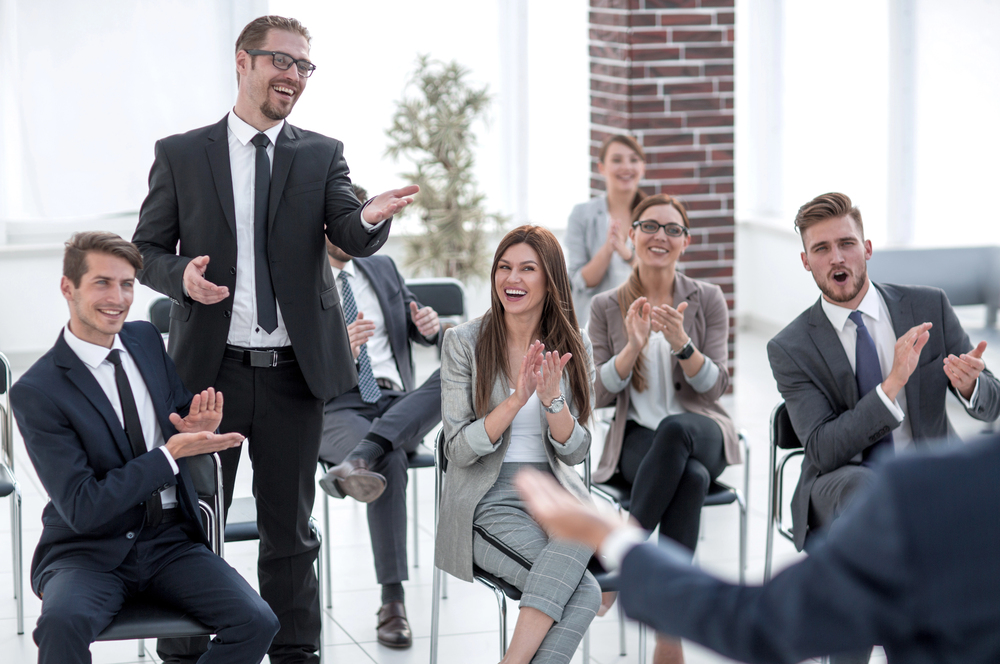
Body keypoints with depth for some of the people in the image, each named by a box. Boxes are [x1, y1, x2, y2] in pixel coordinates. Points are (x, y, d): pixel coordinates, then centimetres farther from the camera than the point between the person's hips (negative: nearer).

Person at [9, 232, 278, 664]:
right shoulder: (36, 392, -11)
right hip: (88, 551, -5)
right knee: (61, 622, -37)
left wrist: (197, 429, -7)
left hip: (168, 542, 5)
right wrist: (170, 455, -21)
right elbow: (81, 508, -16)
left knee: (257, 622, -20)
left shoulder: (146, 340, 7)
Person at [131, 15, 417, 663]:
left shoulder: (323, 155, 6)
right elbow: (147, 250, 6)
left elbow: (354, 239, -7)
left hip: (296, 371, 1)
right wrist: (180, 277, -16)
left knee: (290, 525, 10)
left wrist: (371, 219, -31)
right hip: (210, 368, -1)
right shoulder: (181, 155, 4)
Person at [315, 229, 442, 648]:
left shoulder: (382, 269, 20)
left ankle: (357, 461, -43)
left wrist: (430, 326, -3)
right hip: (334, 406, -5)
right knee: (390, 460, -36)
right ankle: (392, 603, -32)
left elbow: (419, 331, 22)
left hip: (398, 406, 5)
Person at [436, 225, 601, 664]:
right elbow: (459, 451, -6)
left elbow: (574, 452, 4)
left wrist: (552, 399, -15)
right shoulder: (464, 342, -3)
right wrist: (516, 400, -20)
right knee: (583, 595, -30)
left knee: (586, 523, -36)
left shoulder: (573, 346, 6)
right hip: (489, 503, -3)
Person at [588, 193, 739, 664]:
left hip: (699, 429, 1)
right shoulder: (606, 307, 6)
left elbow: (716, 386, -2)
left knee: (675, 429, -40)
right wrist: (634, 347, -16)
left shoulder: (708, 300, 5)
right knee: (692, 477, -38)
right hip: (637, 438, 0)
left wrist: (681, 344, -21)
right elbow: (599, 394, 1)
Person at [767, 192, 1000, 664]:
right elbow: (823, 450, -12)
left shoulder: (930, 307, 5)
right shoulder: (790, 349, -1)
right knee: (860, 487, -39)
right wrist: (893, 384, -24)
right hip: (844, 483, -2)